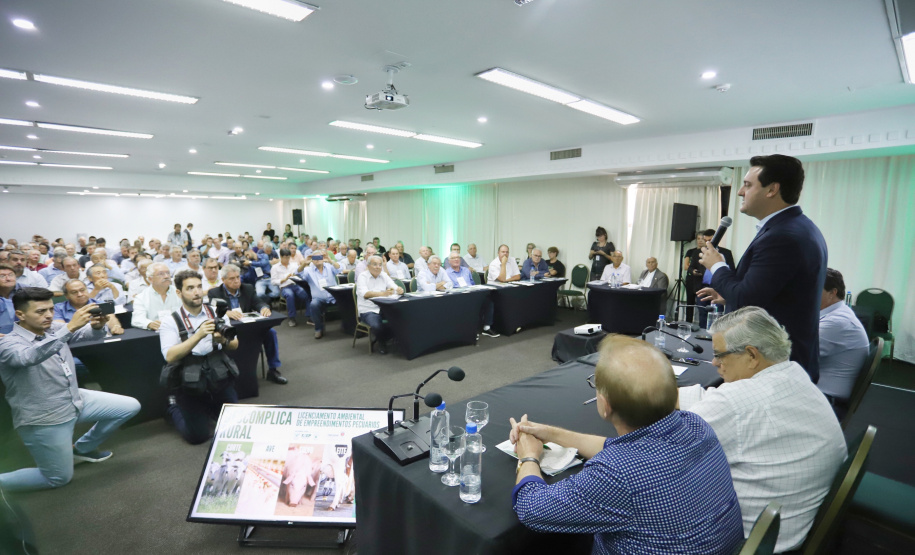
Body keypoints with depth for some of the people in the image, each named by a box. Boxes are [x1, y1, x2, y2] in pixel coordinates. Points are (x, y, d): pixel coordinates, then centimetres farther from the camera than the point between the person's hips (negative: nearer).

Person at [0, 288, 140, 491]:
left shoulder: (54, 328, -2)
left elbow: (89, 334, -9)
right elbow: (30, 357, -42)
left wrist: (97, 325, -34)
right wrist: (70, 327, -53)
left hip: (75, 400, 6)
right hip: (43, 420, -6)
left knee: (131, 406, 6)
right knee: (59, 478, 3)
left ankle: (82, 449, 23)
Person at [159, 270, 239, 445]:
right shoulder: (170, 321, -5)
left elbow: (234, 345, 4)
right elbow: (170, 356, -17)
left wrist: (223, 341, -18)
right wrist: (198, 335, -27)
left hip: (220, 376, 3)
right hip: (189, 382, -3)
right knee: (197, 436, -1)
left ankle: (210, 407, 30)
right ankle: (174, 409, 28)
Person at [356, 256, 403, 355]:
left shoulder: (384, 276, 13)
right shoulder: (362, 277, -2)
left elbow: (395, 288, 2)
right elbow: (365, 294, -21)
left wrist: (399, 290, -25)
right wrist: (382, 293, -39)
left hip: (384, 309, 5)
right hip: (368, 311, -4)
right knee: (377, 326, -34)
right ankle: (381, 342, 2)